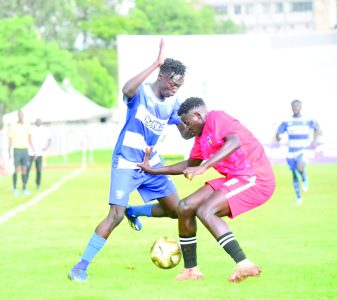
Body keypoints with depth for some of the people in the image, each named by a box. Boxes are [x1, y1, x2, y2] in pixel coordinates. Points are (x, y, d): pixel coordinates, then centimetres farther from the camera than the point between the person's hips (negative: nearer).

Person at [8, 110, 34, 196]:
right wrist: (9, 153, -9)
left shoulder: (27, 126, 5)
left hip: (25, 151, 4)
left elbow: (29, 139, 10)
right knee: (16, 170, -2)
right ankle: (15, 189, 8)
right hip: (16, 150, -4)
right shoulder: (12, 126, -7)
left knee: (24, 170, 4)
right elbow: (10, 140, -5)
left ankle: (24, 189, 10)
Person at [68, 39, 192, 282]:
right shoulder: (141, 92, -17)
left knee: (175, 210, 6)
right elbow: (127, 90, -42)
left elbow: (186, 133, 9)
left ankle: (134, 212, 33)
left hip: (151, 163, 7)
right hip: (126, 164, -7)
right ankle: (81, 267, -10)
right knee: (116, 215, -18)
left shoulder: (172, 103, 1)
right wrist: (155, 64, -46)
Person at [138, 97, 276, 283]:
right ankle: (191, 270, 12)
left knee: (205, 211, -26)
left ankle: (245, 265, -32)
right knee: (185, 207, 5)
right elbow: (190, 164, 33)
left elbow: (235, 142, -31)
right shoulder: (201, 137, 19)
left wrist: (204, 167, -37)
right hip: (234, 178, 10)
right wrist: (153, 170, 28)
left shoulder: (216, 118, -11)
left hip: (255, 178, -10)